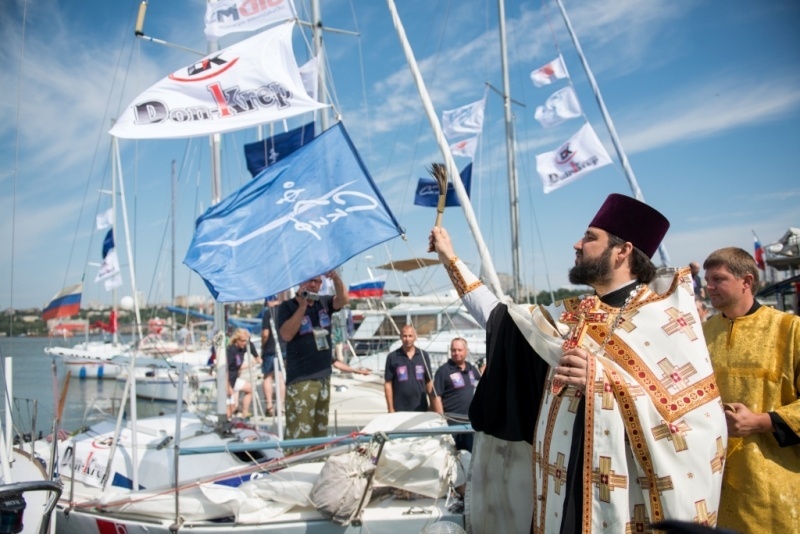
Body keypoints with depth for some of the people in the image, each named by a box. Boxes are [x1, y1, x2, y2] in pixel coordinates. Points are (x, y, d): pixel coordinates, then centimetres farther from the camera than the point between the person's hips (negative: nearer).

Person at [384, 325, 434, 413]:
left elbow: (428, 382, 9)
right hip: (400, 410, -2)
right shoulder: (392, 357, -2)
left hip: (421, 409, 2)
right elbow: (388, 384, -1)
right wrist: (391, 409, -5)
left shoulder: (424, 355, 5)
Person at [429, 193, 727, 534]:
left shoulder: (667, 312, -8)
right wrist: (450, 258, 21)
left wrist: (603, 378, -21)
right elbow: (496, 316, 18)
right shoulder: (570, 317, 7)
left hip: (631, 501, -5)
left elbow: (702, 419, -16)